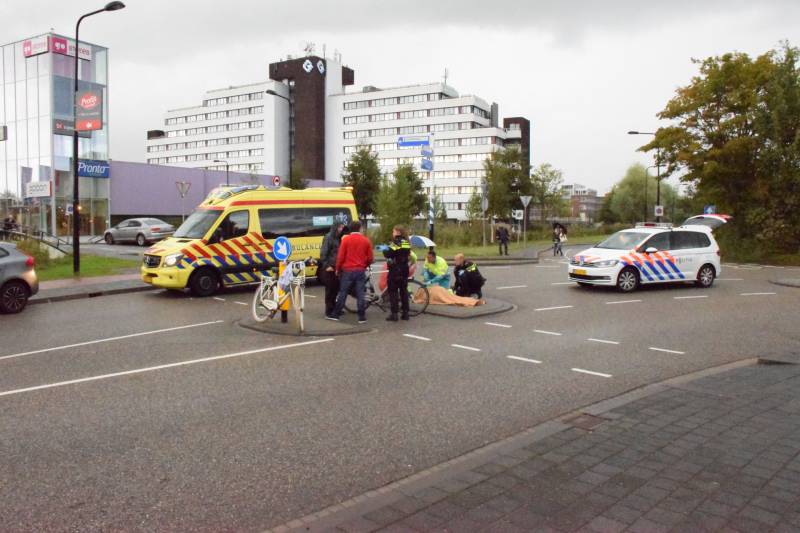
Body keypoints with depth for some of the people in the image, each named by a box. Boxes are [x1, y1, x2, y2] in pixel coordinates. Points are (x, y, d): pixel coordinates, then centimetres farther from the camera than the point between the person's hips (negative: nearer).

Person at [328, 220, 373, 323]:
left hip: (347, 270, -1)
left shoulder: (346, 239, -5)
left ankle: (336, 314, 14)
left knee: (343, 293, 6)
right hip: (361, 271, 1)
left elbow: (340, 256, -5)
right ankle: (362, 317, 5)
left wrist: (338, 269, 7)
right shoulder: (366, 240, 2)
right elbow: (370, 258, 4)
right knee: (360, 294, 3)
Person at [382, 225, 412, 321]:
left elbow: (388, 254, -22)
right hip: (404, 270, 7)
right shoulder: (407, 243, 9)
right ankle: (405, 313, 15)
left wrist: (385, 249, 0)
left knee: (393, 292, -1)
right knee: (404, 290, 12)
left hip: (395, 270, -7)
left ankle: (394, 314, -3)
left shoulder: (396, 242, -14)